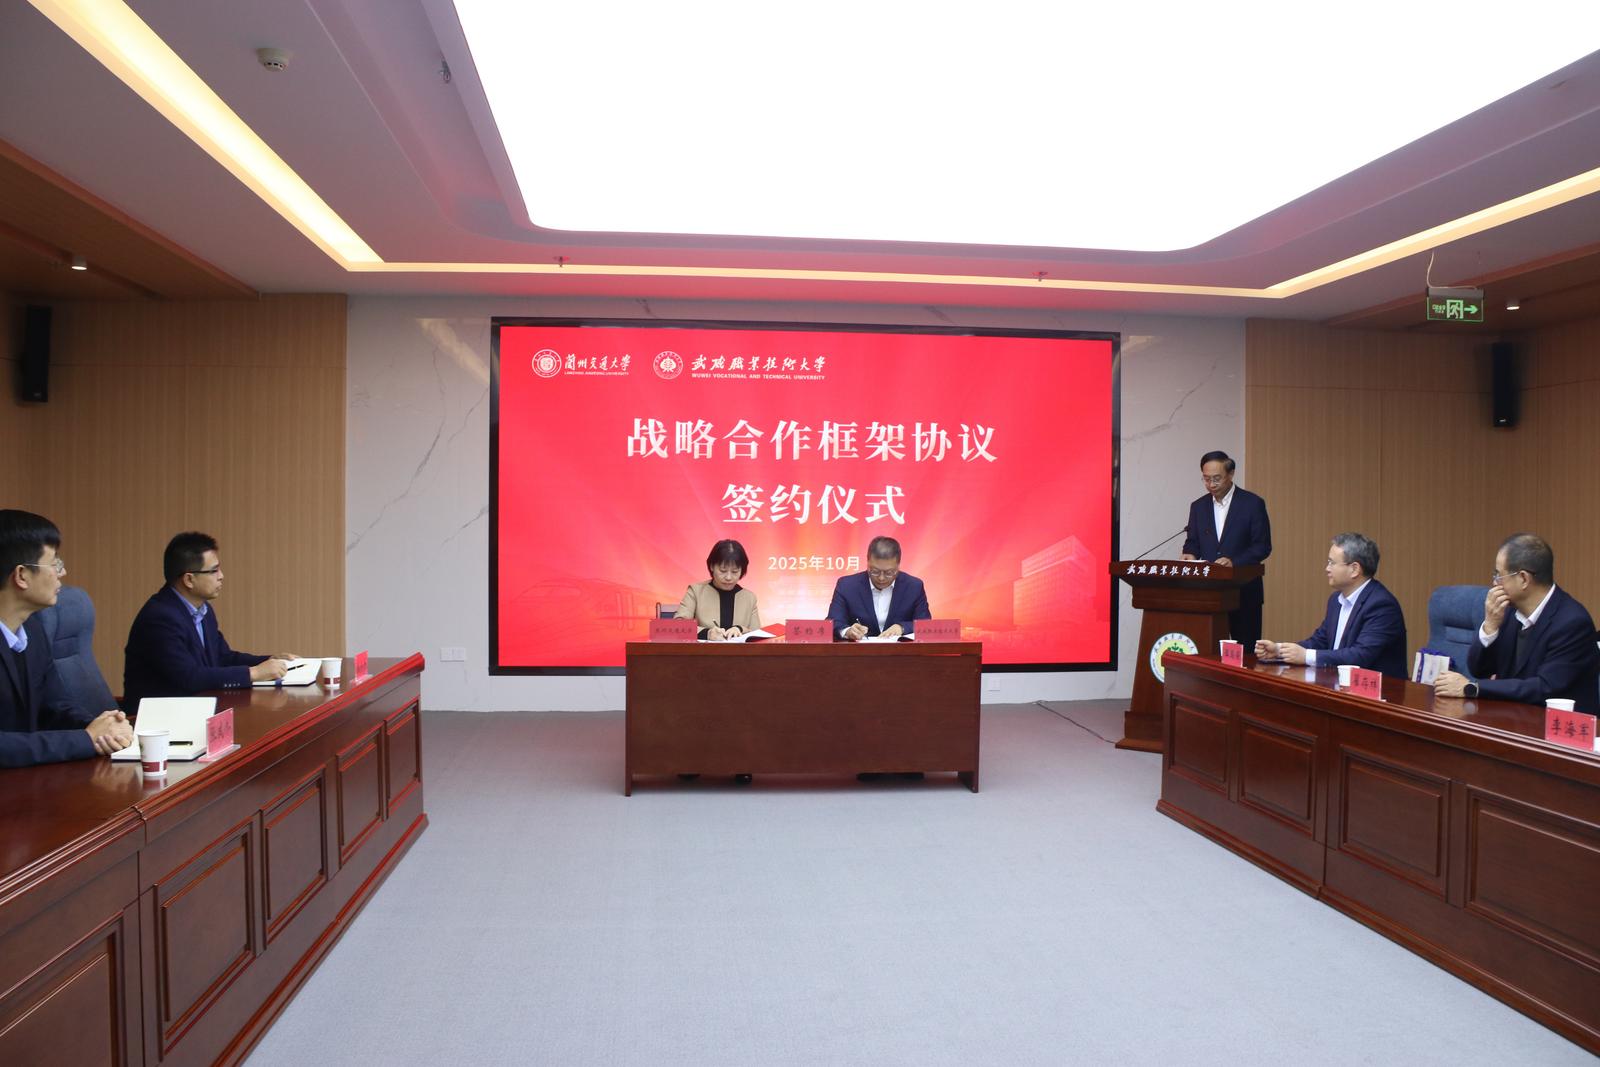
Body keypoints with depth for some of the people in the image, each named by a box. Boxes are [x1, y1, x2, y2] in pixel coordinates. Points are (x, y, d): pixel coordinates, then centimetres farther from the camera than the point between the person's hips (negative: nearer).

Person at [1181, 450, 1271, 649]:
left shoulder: (1252, 504, -3)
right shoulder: (1198, 506, 11)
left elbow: (1263, 546, -6)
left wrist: (1234, 562, -21)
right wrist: (1190, 555, -10)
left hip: (1243, 590, -3)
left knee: (1246, 649, 1)